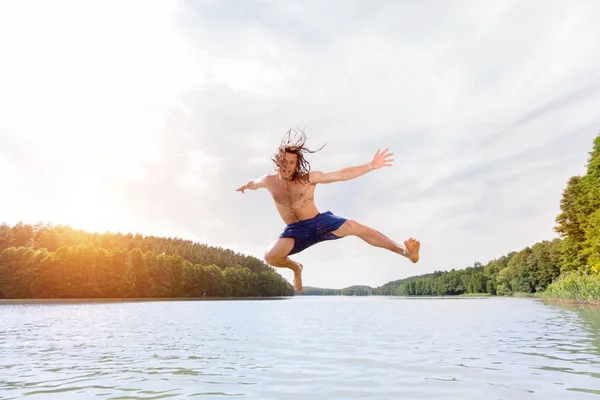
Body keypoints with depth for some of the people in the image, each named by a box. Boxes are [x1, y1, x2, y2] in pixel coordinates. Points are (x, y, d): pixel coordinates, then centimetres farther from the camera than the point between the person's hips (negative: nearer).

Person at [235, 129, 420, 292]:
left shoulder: (309, 178, -8)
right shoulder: (269, 181, 0)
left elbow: (341, 175, -17)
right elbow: (254, 183, 27)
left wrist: (371, 165, -27)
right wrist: (244, 186, 49)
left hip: (320, 221, -2)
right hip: (295, 230, 2)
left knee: (353, 226, -29)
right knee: (270, 256, -25)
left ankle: (406, 252, -29)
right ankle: (295, 267, 12)